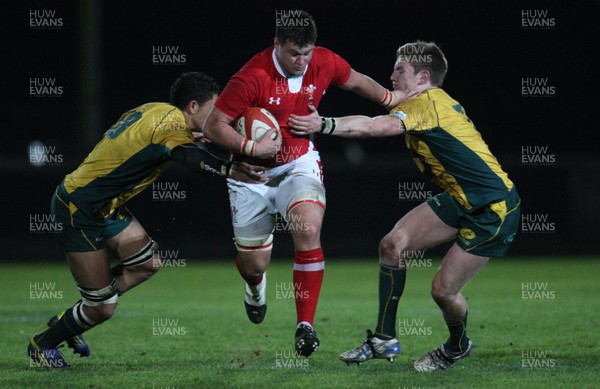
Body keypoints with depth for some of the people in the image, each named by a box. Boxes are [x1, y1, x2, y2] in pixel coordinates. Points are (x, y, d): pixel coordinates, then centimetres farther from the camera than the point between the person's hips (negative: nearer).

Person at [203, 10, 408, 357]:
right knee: (254, 264, 6)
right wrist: (252, 148, -29)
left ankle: (306, 325, -20)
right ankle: (256, 285, 49)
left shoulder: (324, 63, -11)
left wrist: (393, 99, 3)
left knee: (309, 231, -27)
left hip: (300, 164, 2)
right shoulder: (252, 78, -25)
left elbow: (356, 81, 13)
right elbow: (214, 126, -20)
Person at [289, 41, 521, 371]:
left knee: (443, 289, -9)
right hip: (460, 199, 10)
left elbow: (374, 127, -32)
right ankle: (384, 340, 6)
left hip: (493, 208, -10)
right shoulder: (437, 102, 11)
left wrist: (324, 125, -34)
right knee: (393, 244, -2)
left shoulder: (427, 102, -19)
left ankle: (458, 347, 24)